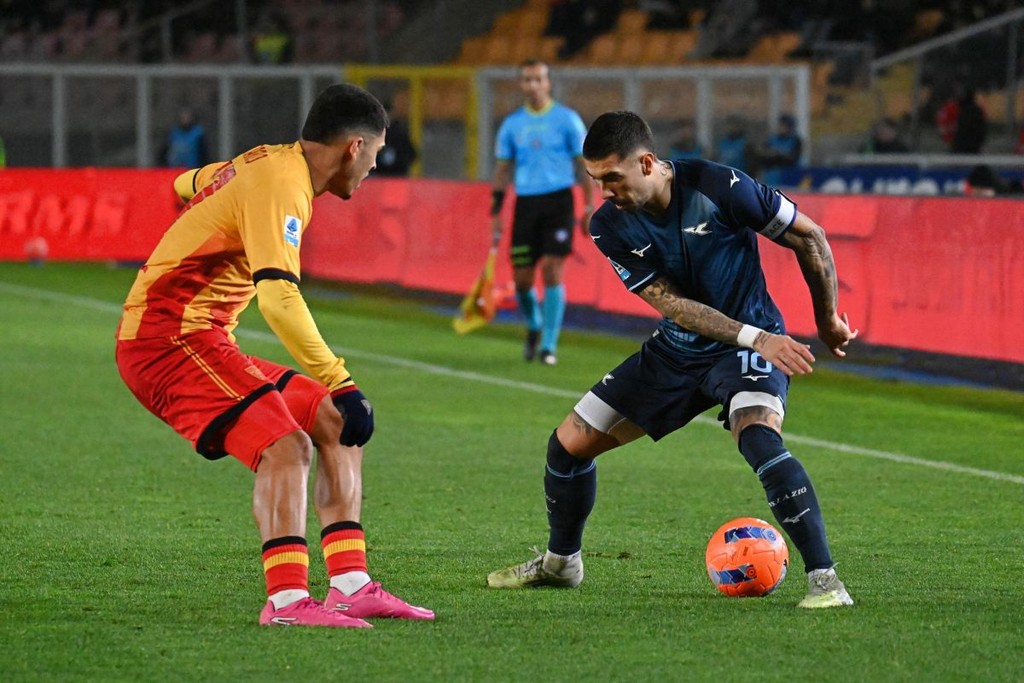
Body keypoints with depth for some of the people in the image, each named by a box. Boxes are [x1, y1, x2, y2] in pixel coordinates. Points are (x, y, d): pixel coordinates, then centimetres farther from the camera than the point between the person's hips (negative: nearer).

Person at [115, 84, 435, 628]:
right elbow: (278, 297, -30)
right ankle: (287, 600, -32)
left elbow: (187, 184, 34)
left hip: (203, 340, 10)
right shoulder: (280, 183, -17)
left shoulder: (268, 161, 13)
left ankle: (350, 586, 3)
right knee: (285, 446, -25)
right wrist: (339, 382, -32)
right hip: (169, 337, -10)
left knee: (335, 427, 7)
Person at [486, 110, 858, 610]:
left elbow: (809, 237, -11)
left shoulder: (719, 189, -24)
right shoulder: (610, 226, -11)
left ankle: (825, 580, -31)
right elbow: (672, 304, -17)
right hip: (675, 351, 6)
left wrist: (827, 320, -1)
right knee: (569, 443, 7)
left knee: (758, 438, -35)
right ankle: (560, 563, 33)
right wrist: (756, 337, -29)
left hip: (748, 353, -6)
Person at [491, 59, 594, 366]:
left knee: (552, 270, -12)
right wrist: (496, 211, 8)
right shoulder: (511, 124, 9)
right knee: (521, 279, 1)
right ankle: (534, 326, 30)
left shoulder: (566, 119, 1)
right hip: (525, 203, 3)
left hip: (558, 201, -3)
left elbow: (583, 165, 2)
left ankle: (549, 344, -6)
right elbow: (503, 169, 14)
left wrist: (589, 207, -3)